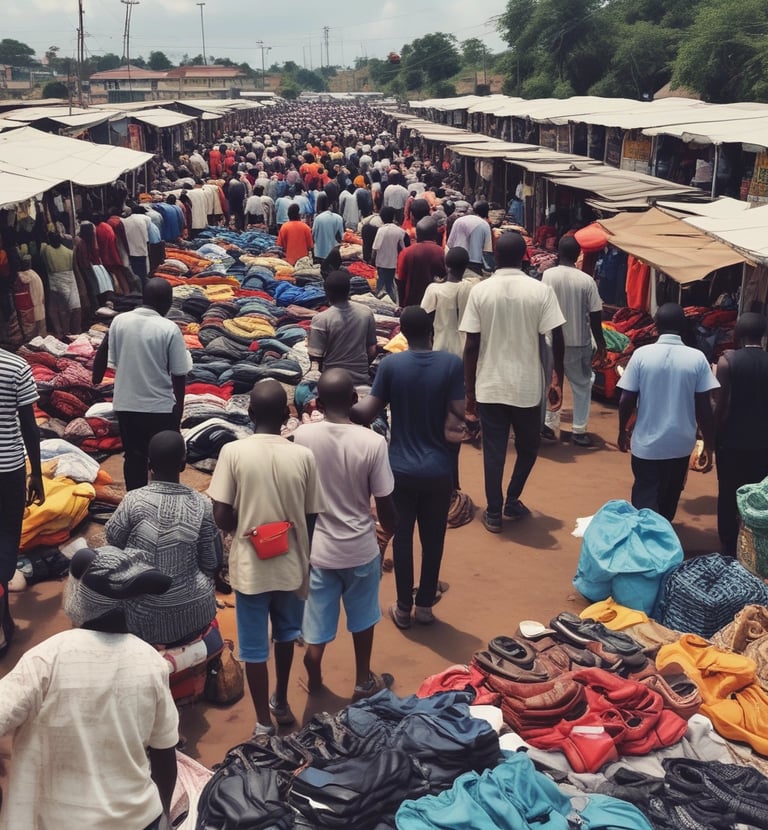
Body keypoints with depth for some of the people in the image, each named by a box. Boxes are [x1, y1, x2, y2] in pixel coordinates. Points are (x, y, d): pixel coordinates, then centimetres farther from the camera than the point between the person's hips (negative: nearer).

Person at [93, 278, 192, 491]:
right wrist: (179, 404, 3)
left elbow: (107, 358, 4)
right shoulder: (170, 329, -14)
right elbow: (179, 374, -10)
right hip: (160, 407, -4)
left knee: (134, 457, 17)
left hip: (126, 405, 4)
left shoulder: (119, 321, -3)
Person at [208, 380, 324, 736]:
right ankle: (281, 702, 41)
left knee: (254, 645, 13)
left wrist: (243, 529, 8)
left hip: (250, 565, -2)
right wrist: (304, 556, 13)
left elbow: (220, 516, -14)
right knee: (285, 633, 25)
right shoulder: (303, 456, -11)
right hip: (291, 563, 2)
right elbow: (312, 517, -4)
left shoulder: (233, 452, -14)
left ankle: (263, 721, 23)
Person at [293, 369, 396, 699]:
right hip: (360, 548, 0)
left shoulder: (302, 436, -15)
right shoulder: (373, 442, -20)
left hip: (317, 548, 1)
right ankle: (363, 682, 39)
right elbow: (384, 502, -11)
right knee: (362, 617, 22)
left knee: (318, 619, 18)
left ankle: (314, 678, 37)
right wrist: (390, 531, 10)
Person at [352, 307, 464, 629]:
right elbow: (461, 413, -11)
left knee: (402, 537, 14)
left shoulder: (390, 364, -9)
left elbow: (367, 413, -8)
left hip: (401, 468, 0)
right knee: (433, 539, 15)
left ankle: (403, 608, 23)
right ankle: (425, 605, 26)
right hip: (438, 469, 0)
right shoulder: (451, 363, -10)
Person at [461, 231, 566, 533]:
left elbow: (472, 345, -5)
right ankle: (512, 502, 26)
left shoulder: (480, 291, -5)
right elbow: (557, 339, -9)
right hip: (528, 386, 0)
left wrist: (470, 389, 3)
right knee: (528, 446, 21)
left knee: (493, 450, 10)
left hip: (489, 386, 1)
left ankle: (494, 513, 15)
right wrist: (558, 381, 4)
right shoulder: (541, 291, -7)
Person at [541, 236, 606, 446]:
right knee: (582, 385, 11)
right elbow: (595, 316, -5)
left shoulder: (548, 275, -9)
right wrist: (600, 343, 6)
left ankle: (550, 424, 20)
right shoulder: (587, 281, -9)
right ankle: (579, 430, 12)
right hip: (579, 342, -1)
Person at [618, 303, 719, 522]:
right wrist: (708, 446, 3)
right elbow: (704, 408, -7)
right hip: (681, 444, 2)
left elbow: (626, 401, -7)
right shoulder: (697, 358, -8)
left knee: (645, 499, 9)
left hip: (646, 443, -2)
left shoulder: (641, 354, -10)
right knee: (669, 499, 20)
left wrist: (622, 431, 10)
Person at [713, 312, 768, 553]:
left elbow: (722, 405, -12)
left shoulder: (728, 360, -12)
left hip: (731, 440, -2)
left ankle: (730, 549, 17)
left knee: (729, 495, 10)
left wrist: (713, 435, -1)